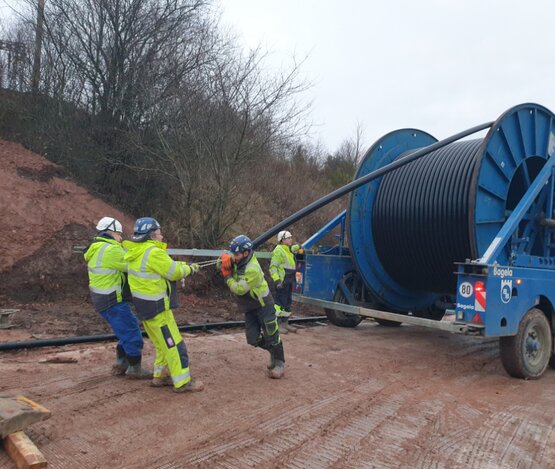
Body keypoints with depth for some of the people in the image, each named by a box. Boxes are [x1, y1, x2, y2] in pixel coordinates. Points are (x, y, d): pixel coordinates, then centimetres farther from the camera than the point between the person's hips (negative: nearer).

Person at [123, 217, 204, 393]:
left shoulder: (136, 252, 8)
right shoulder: (153, 253, -22)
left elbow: (166, 265, 15)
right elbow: (175, 272, -14)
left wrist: (185, 265, 10)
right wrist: (188, 268, 5)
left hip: (144, 306, 10)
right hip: (156, 307, -10)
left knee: (163, 344, 21)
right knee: (173, 344, -1)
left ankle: (160, 376, 30)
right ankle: (183, 382, 5)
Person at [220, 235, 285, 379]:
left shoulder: (252, 270, -30)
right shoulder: (238, 260, -5)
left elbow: (239, 289, -27)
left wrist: (227, 277, -16)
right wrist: (224, 260, -18)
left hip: (263, 306, -8)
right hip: (250, 308, 8)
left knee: (271, 336, 0)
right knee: (253, 339, 8)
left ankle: (279, 363, 15)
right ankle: (273, 351, 31)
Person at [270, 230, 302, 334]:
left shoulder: (288, 250, 16)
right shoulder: (278, 251, -13)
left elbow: (293, 248, 46)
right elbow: (273, 267, -20)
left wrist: (298, 247, 30)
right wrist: (276, 280, -27)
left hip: (289, 282, 10)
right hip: (282, 282, -10)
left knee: (287, 303, 14)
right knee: (280, 303, -8)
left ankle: (285, 323, 23)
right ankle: (277, 325, -3)